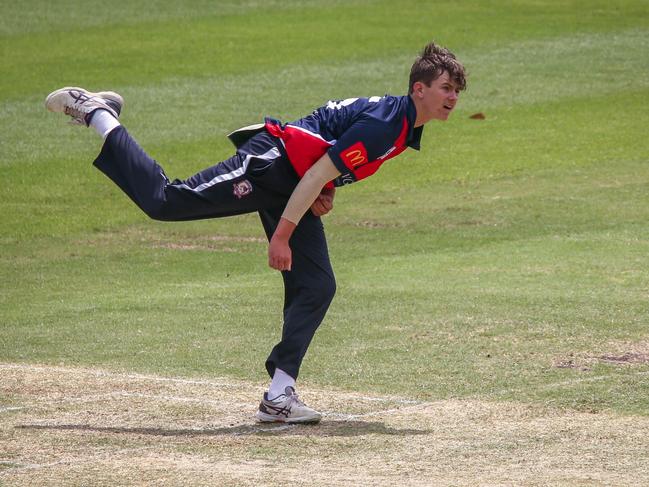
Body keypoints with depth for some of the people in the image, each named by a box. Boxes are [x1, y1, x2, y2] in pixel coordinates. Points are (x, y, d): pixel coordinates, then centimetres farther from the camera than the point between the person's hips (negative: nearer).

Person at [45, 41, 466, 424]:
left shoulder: (405, 128, 10)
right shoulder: (383, 123, -21)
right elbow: (318, 174, -23)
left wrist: (327, 191, 5)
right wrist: (282, 234, -23)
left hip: (292, 189, 10)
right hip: (268, 164, -10)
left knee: (316, 288, 1)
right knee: (163, 201, -15)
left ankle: (279, 396, 2)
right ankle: (97, 114, 2)